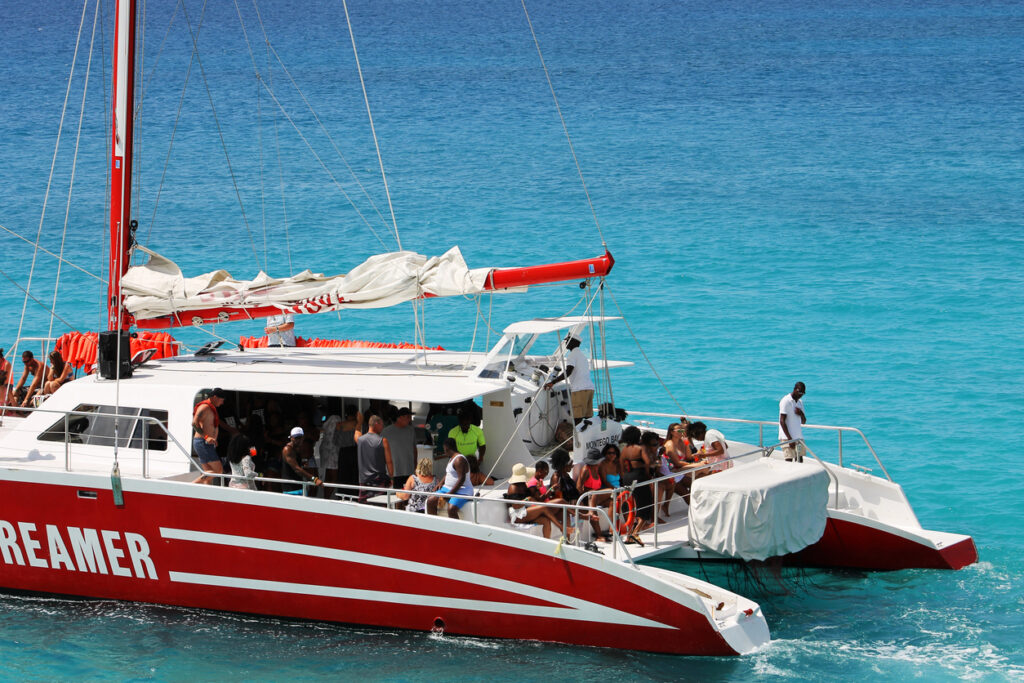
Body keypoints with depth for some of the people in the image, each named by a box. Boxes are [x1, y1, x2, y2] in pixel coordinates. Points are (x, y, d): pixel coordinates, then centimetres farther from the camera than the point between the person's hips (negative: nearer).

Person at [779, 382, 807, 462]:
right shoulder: (786, 401, -8)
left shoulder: (800, 402, 15)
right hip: (787, 438, -7)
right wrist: (789, 439, -19)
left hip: (799, 437, 7)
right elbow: (782, 421, -13)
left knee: (800, 461, 3)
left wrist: (801, 414, -5)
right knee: (789, 461, -12)